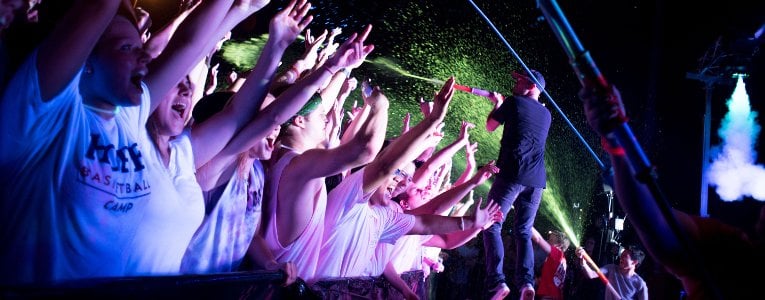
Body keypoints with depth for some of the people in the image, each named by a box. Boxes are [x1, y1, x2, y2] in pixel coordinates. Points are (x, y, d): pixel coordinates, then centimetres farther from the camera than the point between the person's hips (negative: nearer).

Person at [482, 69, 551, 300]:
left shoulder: (514, 102, 3)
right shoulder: (546, 114, 20)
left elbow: (490, 127, 14)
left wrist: (497, 104, 31)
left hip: (512, 174, -6)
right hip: (536, 180, 6)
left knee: (492, 226, -2)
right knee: (524, 232, 10)